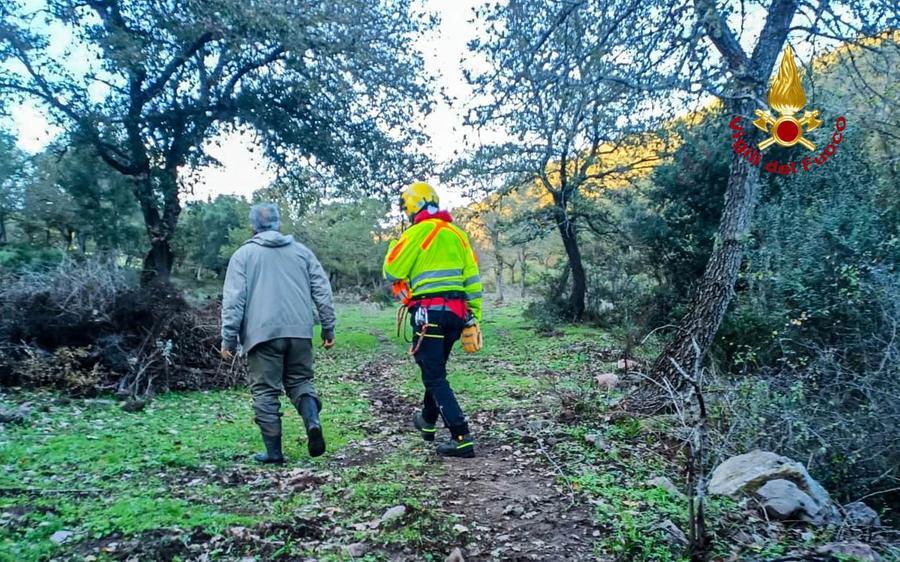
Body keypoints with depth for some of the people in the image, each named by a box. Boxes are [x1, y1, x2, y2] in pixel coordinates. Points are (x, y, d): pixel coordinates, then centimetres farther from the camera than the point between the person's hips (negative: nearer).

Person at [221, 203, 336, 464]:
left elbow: (233, 300, -3)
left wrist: (229, 338, 0)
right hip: (299, 331, 3)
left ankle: (273, 451, 8)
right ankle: (313, 423, -9)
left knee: (265, 391, 6)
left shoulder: (243, 254, 5)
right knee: (300, 382, 16)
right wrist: (328, 327, 13)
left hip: (262, 333, -2)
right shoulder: (301, 250, 13)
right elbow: (322, 290, 9)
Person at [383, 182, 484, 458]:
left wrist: (393, 246, 14)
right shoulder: (457, 233, 12)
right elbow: (472, 278, 10)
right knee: (435, 368, 24)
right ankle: (427, 421, 41)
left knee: (435, 376, -2)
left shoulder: (417, 232, -7)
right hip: (457, 311, 7)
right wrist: (474, 317, 14)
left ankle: (462, 438, -8)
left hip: (429, 311, -7)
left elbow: (391, 271, -4)